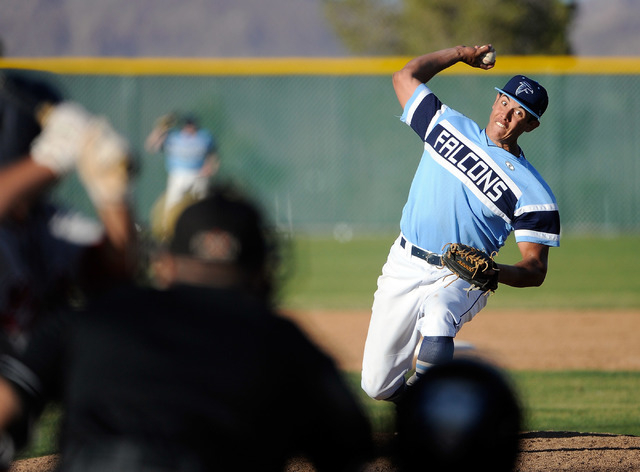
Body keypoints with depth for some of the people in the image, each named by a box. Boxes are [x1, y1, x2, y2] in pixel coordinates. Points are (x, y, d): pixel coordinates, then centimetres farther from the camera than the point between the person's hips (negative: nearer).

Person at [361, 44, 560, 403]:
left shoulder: (533, 192, -7)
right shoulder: (449, 126, 5)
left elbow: (536, 269, -10)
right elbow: (405, 77, 19)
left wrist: (495, 272, -29)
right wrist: (462, 54, 21)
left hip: (460, 279, -4)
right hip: (405, 266, 4)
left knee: (438, 318, -39)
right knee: (378, 386, -2)